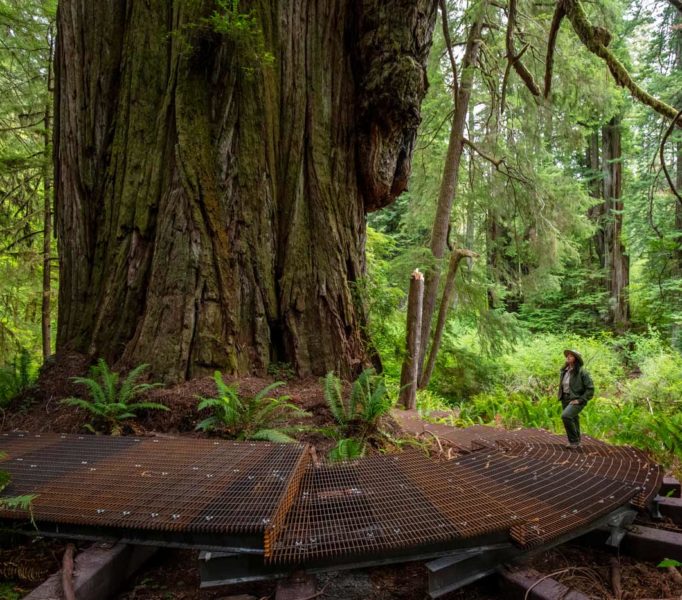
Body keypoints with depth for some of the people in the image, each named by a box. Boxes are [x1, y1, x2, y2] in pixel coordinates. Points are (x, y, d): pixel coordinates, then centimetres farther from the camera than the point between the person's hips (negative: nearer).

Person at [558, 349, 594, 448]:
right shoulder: (564, 370, 8)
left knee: (566, 416, -26)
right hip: (565, 400, 7)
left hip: (577, 400, -7)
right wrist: (561, 397, 12)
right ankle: (576, 443, 28)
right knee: (573, 421, 13)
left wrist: (580, 400, -17)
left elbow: (590, 388, -13)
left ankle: (574, 440, -10)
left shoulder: (582, 371, -13)